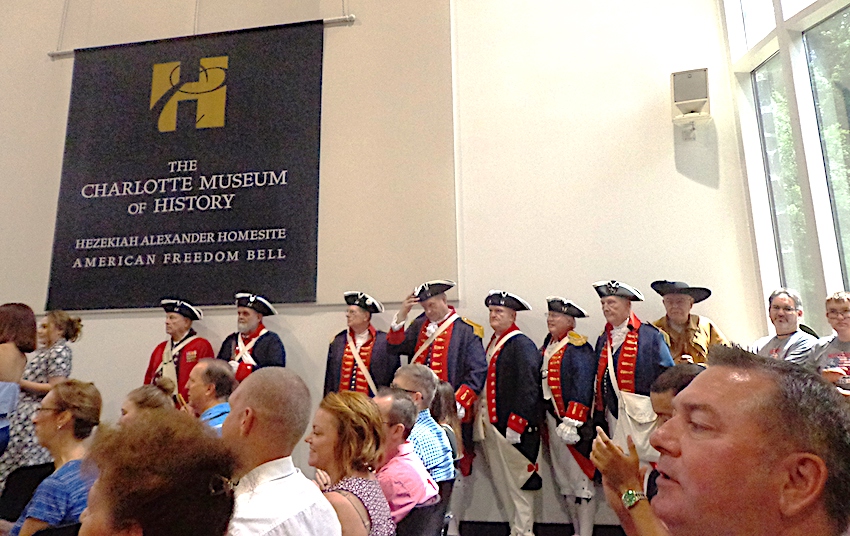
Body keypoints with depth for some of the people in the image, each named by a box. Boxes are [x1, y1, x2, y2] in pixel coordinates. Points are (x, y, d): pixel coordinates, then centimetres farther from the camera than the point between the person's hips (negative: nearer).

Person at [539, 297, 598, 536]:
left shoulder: (578, 347, -13)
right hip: (552, 420, 9)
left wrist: (571, 421, -22)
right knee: (563, 479, 17)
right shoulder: (548, 345, 11)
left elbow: (582, 388, -19)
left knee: (580, 478, 2)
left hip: (574, 423, -8)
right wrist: (544, 418, 16)